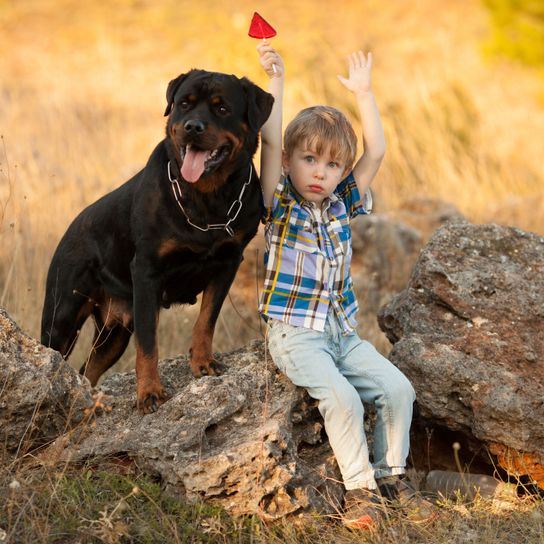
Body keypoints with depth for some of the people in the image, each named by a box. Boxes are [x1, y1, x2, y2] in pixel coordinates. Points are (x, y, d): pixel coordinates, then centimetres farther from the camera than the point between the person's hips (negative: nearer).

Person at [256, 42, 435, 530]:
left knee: (398, 388, -9)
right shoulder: (280, 206, -5)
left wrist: (363, 92, 2)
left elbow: (376, 152, 2)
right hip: (295, 335, -5)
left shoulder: (342, 205, 8)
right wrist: (275, 83, -23)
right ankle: (360, 489, -16)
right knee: (341, 397, -27)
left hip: (343, 333, 5)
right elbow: (271, 143, -18)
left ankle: (391, 475, 7)